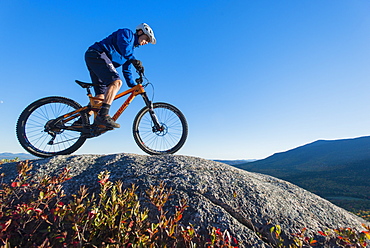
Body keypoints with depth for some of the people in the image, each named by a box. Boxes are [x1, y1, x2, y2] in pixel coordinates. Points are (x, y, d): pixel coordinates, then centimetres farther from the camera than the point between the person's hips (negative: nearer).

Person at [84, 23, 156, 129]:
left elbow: (126, 70, 21)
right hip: (96, 54, -9)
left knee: (101, 96, 3)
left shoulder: (131, 48, 25)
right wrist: (134, 60, -33)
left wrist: (134, 86, 14)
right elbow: (123, 45, -21)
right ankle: (103, 115, -35)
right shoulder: (127, 33, 3)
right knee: (116, 81, -28)